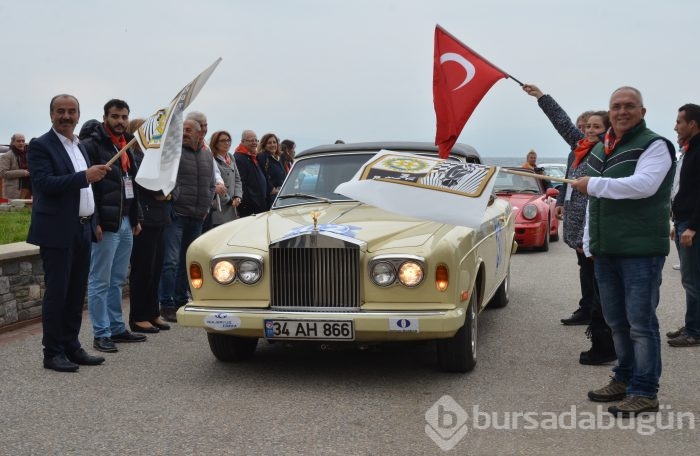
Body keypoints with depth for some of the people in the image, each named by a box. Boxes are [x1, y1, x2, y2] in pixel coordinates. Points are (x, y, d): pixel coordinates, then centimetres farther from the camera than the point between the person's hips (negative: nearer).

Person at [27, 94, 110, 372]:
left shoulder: (80, 147, 16)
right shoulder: (40, 146, -7)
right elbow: (45, 183, -21)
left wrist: (92, 223, 18)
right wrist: (85, 176, -27)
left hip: (82, 231, 8)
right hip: (57, 232, -7)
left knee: (77, 293, 11)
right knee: (56, 293, -4)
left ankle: (71, 347, 19)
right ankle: (53, 353, 4)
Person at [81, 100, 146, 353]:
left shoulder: (126, 146, 17)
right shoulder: (93, 145, -8)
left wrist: (136, 218, 18)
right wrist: (95, 222, -19)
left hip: (125, 222, 8)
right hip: (105, 224, -8)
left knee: (117, 281, 14)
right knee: (100, 282, -2)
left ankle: (117, 328, 22)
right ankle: (101, 334, 3)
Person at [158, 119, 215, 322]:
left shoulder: (207, 156, 15)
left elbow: (211, 185, 24)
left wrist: (206, 206, 15)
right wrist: (174, 199, -16)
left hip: (197, 217, 6)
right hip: (176, 214, -6)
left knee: (188, 262, 13)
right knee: (171, 260, -9)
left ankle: (181, 301, 22)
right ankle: (167, 305, -5)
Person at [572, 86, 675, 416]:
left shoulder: (654, 146, -7)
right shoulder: (599, 151, 17)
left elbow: (643, 185, -24)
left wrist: (594, 184, -19)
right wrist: (589, 242, 19)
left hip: (641, 251, -8)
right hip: (606, 251, 8)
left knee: (641, 323, -5)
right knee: (617, 322, 16)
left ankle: (644, 392, 2)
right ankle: (624, 379, 28)